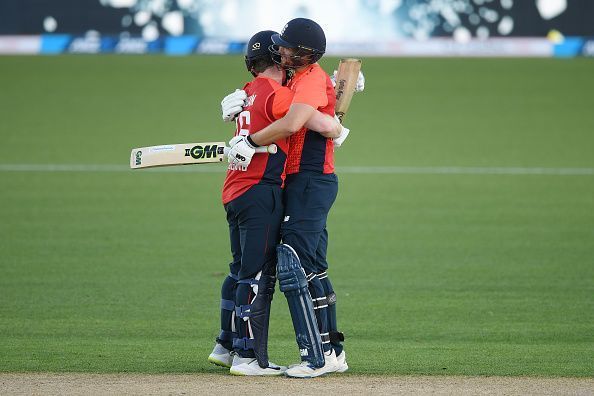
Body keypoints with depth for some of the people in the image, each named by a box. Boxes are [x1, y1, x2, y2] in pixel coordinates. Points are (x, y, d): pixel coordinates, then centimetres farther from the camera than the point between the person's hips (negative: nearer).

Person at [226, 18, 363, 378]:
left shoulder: (313, 79, -16)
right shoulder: (298, 79, 17)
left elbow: (291, 124, -31)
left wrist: (251, 142, -20)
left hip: (311, 182, -11)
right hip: (308, 183, 11)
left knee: (292, 267, -14)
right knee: (313, 269, 15)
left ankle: (315, 357, -15)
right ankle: (332, 351, 22)